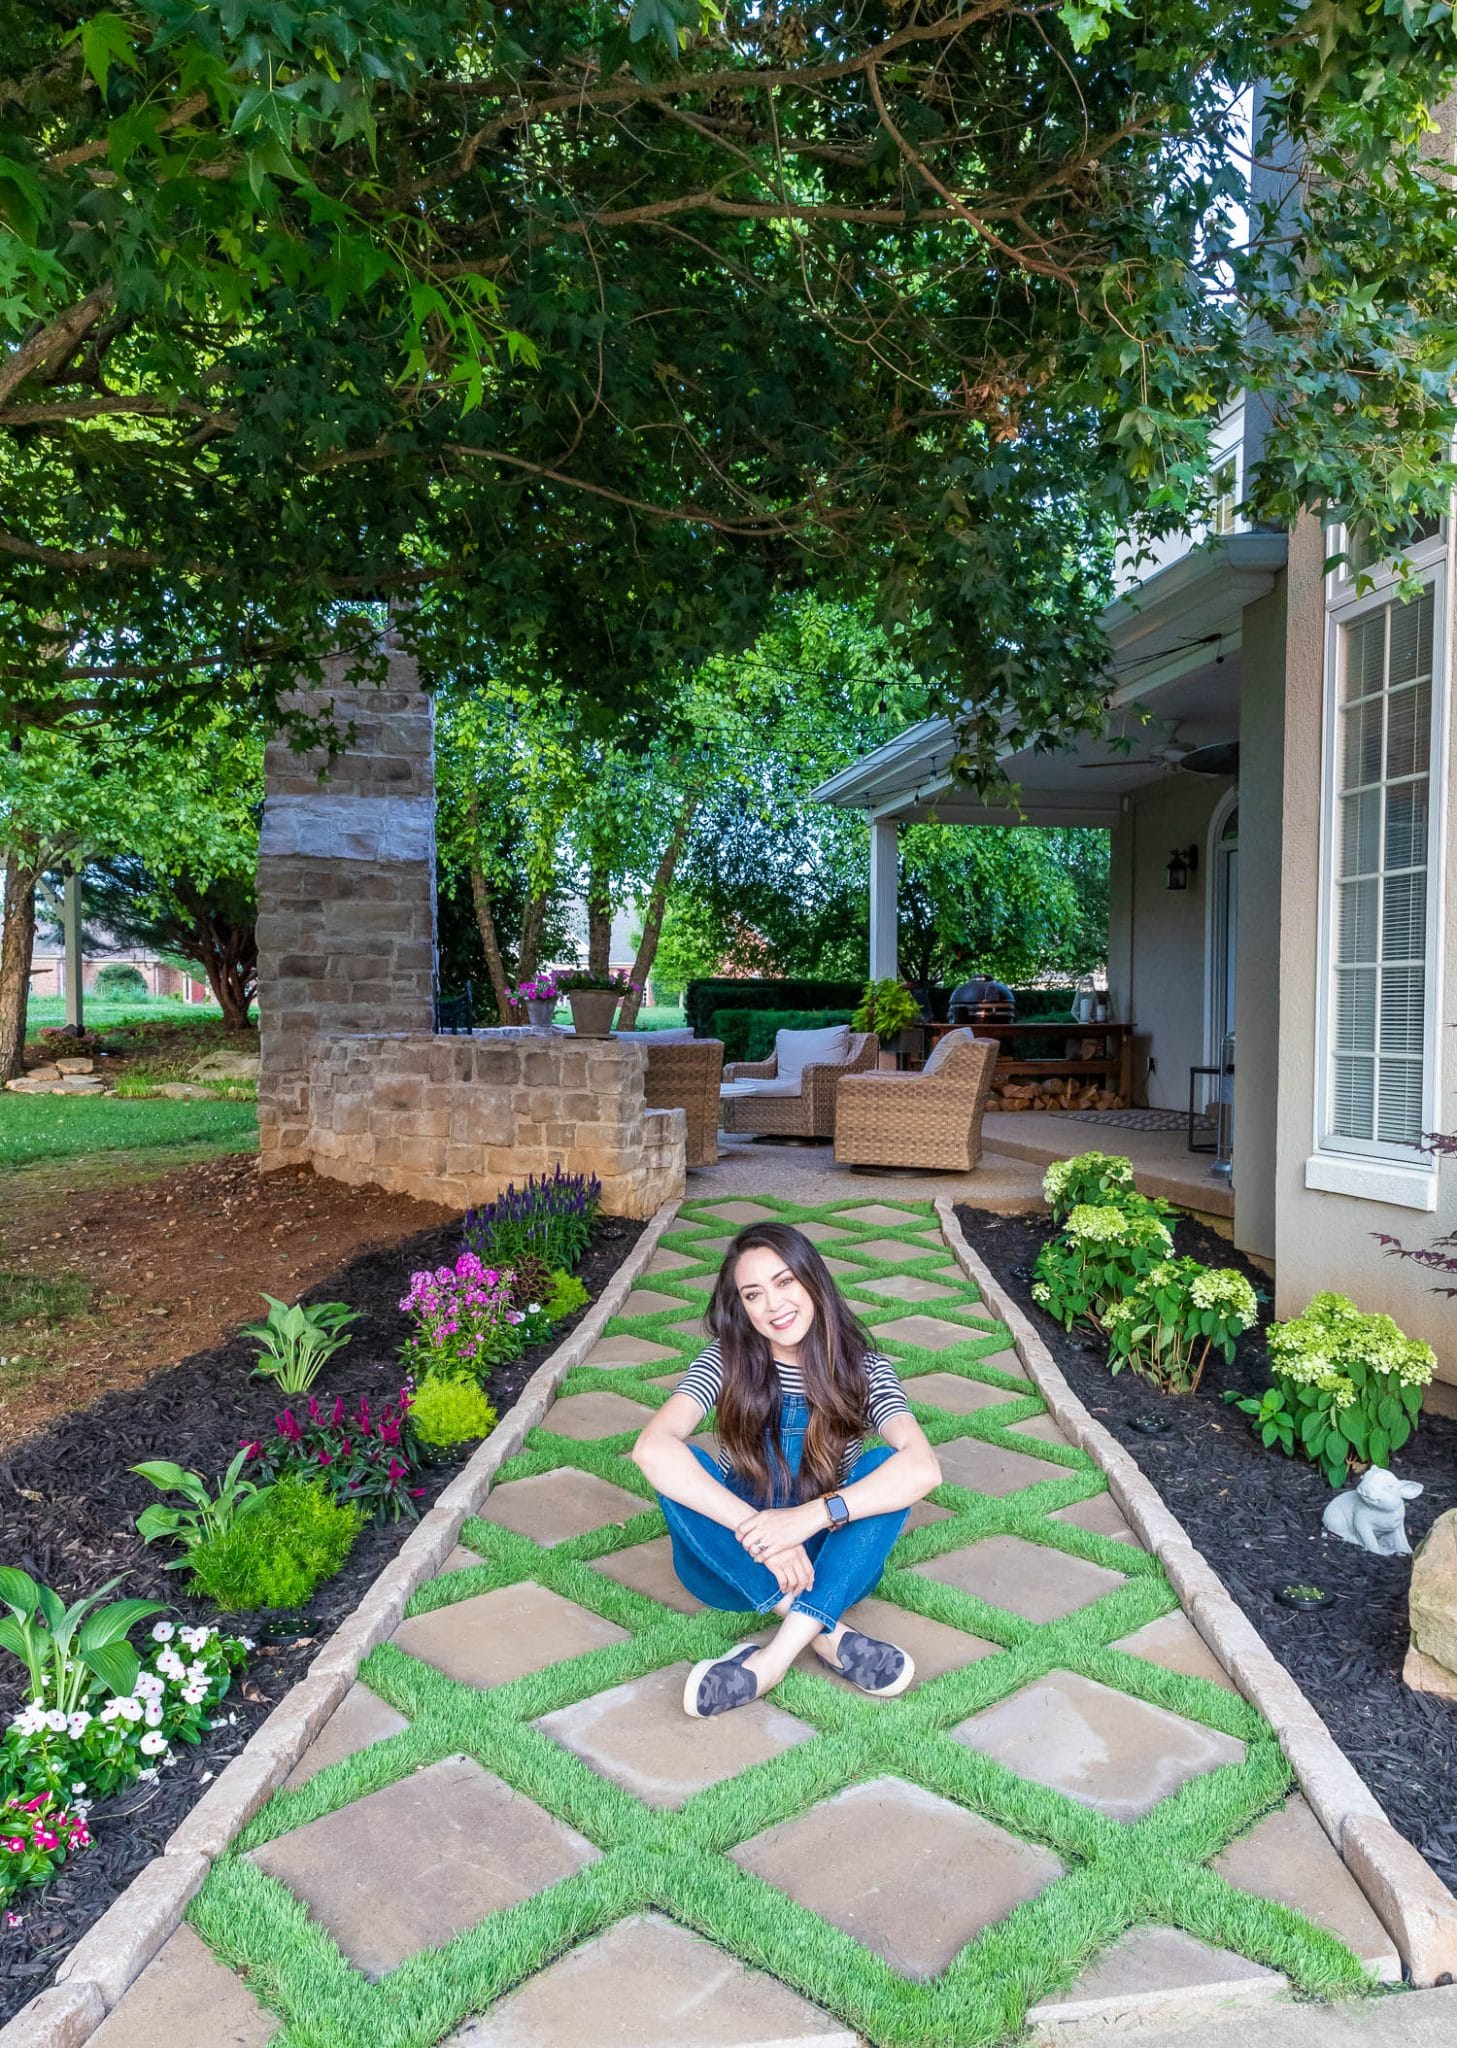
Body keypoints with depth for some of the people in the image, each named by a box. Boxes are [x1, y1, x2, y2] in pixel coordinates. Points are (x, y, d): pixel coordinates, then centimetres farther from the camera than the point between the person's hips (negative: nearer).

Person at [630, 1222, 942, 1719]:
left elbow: (924, 1467, -27)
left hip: (829, 1563, 0)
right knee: (678, 1466, -27)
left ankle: (775, 1656, -33)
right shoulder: (727, 1361, -9)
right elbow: (651, 1448, -27)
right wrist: (756, 1530, -36)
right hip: (734, 1561, 0)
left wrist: (809, 1516, -38)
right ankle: (831, 1637, -29)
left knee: (886, 1468, -26)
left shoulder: (862, 1369, -8)